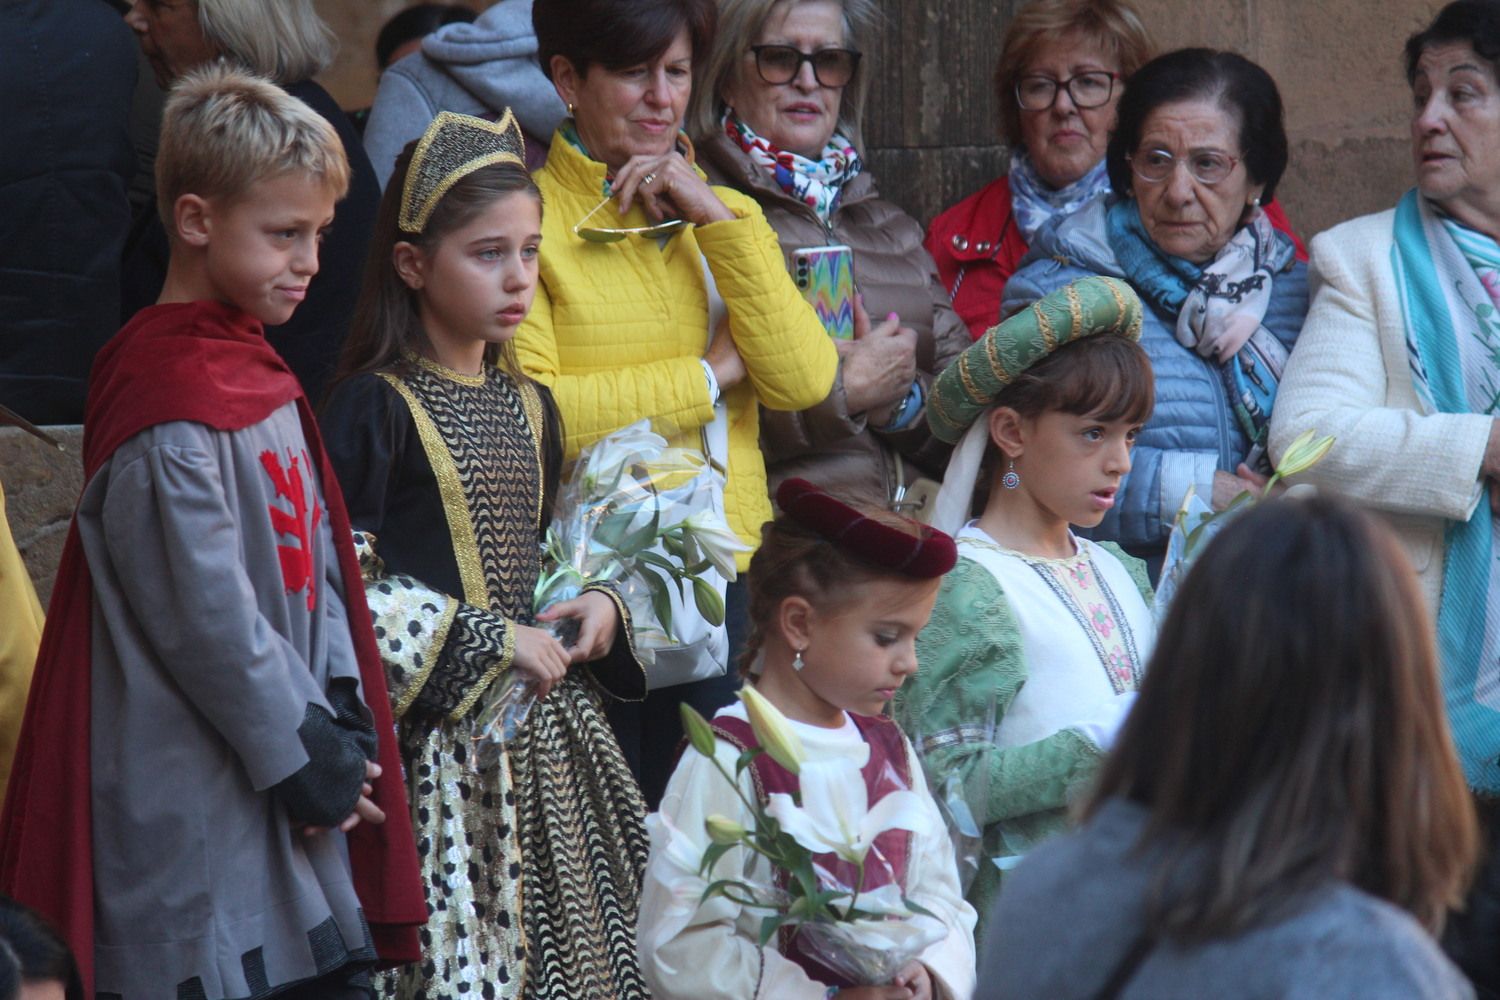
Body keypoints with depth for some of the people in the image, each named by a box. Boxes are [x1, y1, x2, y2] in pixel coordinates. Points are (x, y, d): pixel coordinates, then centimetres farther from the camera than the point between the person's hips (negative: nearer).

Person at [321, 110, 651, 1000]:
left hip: (546, 723, 7)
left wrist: (597, 603, 2)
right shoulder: (377, 408, -10)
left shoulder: (529, 407, 13)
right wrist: (490, 643, -14)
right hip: (441, 737, -7)